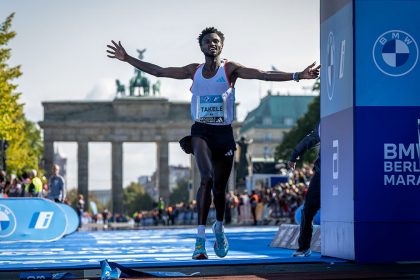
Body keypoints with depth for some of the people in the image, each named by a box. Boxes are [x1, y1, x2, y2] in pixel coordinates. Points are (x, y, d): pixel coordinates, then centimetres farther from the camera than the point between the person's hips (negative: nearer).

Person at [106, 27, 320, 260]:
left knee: (219, 188, 9)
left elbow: (263, 74, -9)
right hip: (201, 132, 0)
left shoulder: (230, 69, 1)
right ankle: (200, 238, -25)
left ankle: (219, 227, 41)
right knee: (207, 178, -24)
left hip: (224, 134, 0)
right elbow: (158, 71, 13)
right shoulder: (194, 70, 8)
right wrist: (127, 59, 11)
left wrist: (297, 76, -20)